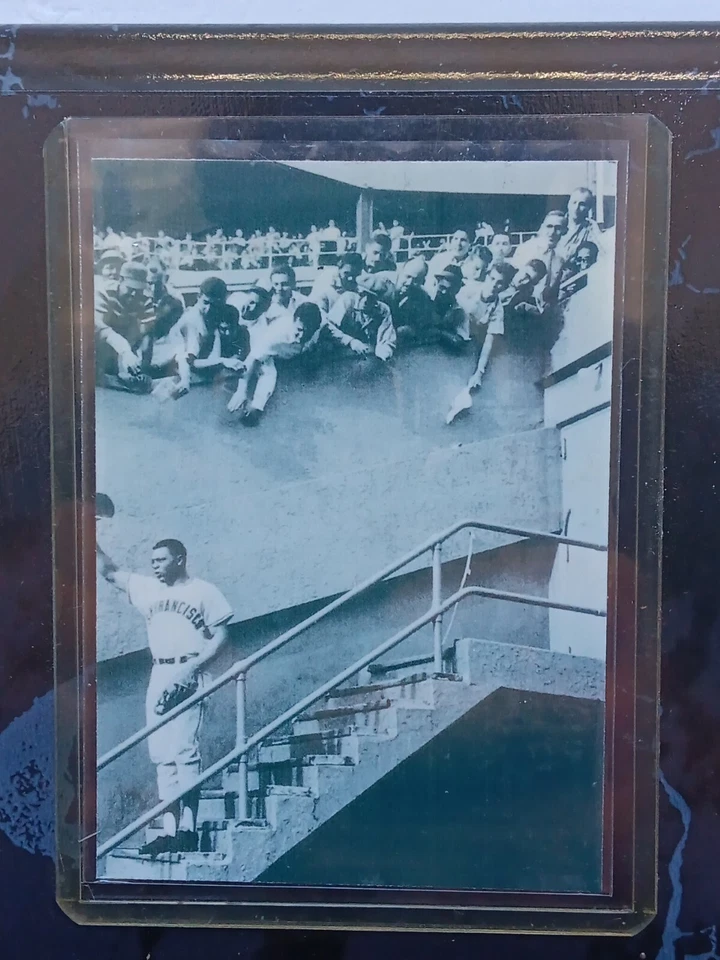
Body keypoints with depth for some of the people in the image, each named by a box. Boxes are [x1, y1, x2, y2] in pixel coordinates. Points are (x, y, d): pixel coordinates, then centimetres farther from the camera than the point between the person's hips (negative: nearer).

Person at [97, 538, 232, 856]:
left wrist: (190, 669, -15)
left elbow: (220, 637, -4)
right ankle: (169, 831, 4)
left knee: (183, 749, -12)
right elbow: (110, 572, 17)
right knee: (162, 754, 2)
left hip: (187, 677, -6)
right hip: (158, 677, 6)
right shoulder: (147, 588, 15)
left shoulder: (204, 591, -1)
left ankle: (188, 829, -10)